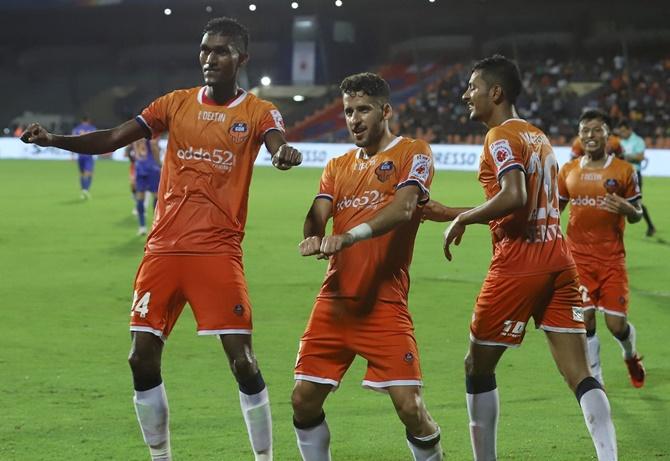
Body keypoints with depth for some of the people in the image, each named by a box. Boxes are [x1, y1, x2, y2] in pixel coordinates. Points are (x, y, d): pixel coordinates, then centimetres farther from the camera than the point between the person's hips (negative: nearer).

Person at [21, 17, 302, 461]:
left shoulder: (258, 112, 2)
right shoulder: (176, 103, 9)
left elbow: (278, 145, -19)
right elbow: (112, 139, 2)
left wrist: (286, 153, -45)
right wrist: (55, 139, -14)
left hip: (218, 252, -3)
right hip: (164, 250, 4)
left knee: (243, 361, -9)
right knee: (143, 360, 1)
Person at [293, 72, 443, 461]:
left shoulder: (413, 153, 1)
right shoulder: (338, 166, 17)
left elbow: (403, 207, -16)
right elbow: (318, 215, 4)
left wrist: (352, 235, -32)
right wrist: (313, 236, -21)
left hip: (384, 302, -5)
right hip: (335, 299, 5)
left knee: (410, 406, -12)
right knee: (304, 400, 1)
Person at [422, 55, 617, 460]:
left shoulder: (501, 137, -8)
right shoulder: (538, 136, 19)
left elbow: (513, 198, -25)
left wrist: (462, 219, -10)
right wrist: (450, 213, 26)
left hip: (518, 265, -8)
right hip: (559, 259, 8)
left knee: (478, 366, 10)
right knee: (579, 374, 0)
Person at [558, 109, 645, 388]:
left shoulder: (623, 171, -1)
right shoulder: (568, 171, 6)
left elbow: (636, 216, 2)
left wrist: (626, 208, -21)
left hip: (612, 258, -2)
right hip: (579, 257, 2)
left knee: (617, 323, -4)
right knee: (585, 318, -4)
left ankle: (630, 355, 31)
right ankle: (595, 381, 12)